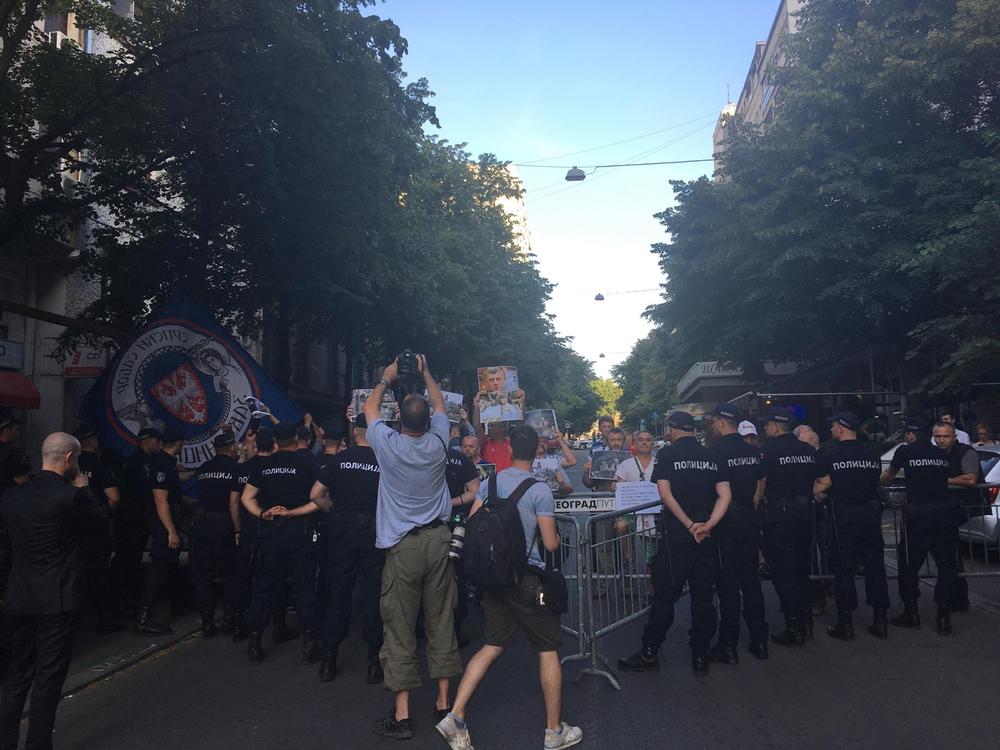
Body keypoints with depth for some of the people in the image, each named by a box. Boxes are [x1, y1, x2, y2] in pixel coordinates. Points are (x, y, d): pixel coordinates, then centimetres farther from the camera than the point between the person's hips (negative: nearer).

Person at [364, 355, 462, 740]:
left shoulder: (388, 445, -8)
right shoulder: (437, 444, -1)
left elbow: (369, 408, 13)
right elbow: (440, 405, 20)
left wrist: (386, 378, 25)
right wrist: (425, 373, 28)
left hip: (403, 545, -3)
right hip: (438, 538, 3)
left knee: (400, 627, 2)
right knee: (441, 620, 10)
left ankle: (401, 714, 7)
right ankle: (443, 702, 20)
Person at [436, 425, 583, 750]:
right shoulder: (540, 491, -15)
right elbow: (550, 544, -13)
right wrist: (556, 536, 10)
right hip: (528, 579, -5)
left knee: (493, 646, 15)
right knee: (548, 650, 10)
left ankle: (455, 717, 7)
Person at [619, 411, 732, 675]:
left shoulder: (667, 453, -3)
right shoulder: (711, 456, 8)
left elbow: (665, 493, -13)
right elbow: (725, 496, 0)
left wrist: (689, 525, -11)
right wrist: (707, 525, -9)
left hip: (678, 536, -4)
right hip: (708, 539, 4)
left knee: (665, 595, 3)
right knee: (704, 596, 11)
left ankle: (649, 654, 11)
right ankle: (701, 656, 18)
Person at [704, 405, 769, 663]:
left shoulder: (716, 451, -14)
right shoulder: (753, 451, 5)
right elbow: (760, 485, 11)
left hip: (726, 521, -6)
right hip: (750, 520, 6)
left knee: (728, 583, 1)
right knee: (751, 579, 14)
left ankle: (728, 646, 7)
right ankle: (759, 641, 21)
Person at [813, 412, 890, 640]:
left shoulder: (830, 456, -9)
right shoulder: (871, 455, 6)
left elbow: (822, 485, -10)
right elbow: (876, 482, 13)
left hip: (844, 517, -4)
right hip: (871, 514, 5)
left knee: (844, 570, 3)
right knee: (875, 566, 11)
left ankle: (846, 624, 6)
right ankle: (880, 621, 16)